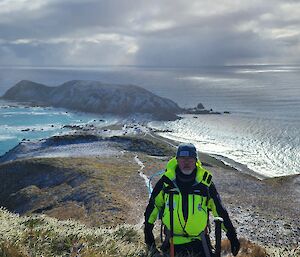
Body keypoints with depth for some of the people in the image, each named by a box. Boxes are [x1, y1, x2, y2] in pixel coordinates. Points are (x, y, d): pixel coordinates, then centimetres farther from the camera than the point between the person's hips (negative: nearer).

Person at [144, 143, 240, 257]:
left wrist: (232, 236, 2)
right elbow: (153, 205, 3)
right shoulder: (167, 181, -8)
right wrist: (148, 232, 6)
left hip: (199, 241, 0)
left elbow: (219, 210, 0)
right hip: (174, 242, 0)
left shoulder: (205, 182, -7)